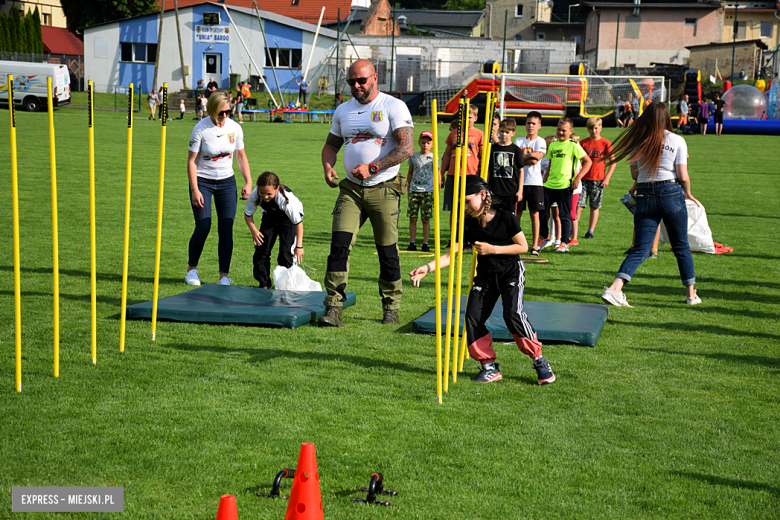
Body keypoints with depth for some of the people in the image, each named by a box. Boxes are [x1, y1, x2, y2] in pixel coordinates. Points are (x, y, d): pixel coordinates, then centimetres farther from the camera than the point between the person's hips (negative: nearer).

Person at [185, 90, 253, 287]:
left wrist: (248, 182, 1)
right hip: (202, 181, -3)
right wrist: (195, 190, -16)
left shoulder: (235, 128, -3)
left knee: (226, 229, -4)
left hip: (227, 182, 3)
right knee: (203, 227, -11)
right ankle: (192, 269, 11)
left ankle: (224, 276, 3)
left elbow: (241, 156, 9)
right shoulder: (201, 129, -14)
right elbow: (191, 161, -10)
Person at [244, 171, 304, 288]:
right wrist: (254, 230, -25)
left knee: (286, 252, -16)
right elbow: (247, 214, -10)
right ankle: (264, 284, 5)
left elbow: (298, 223, -30)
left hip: (289, 218, -4)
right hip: (270, 216, 4)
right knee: (261, 249, -7)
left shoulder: (286, 199, -40)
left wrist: (299, 246, -30)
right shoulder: (254, 195, -30)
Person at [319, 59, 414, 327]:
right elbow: (331, 144, 24)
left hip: (384, 190, -4)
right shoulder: (343, 110, 13)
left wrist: (372, 168, -20)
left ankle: (391, 307, 19)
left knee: (387, 251, 3)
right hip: (350, 189, 4)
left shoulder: (393, 107, -5)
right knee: (339, 245, -10)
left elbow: (406, 147, -14)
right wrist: (328, 167, 1)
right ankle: (333, 309, -10)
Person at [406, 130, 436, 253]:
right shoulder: (413, 156, 9)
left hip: (428, 192, -2)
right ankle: (412, 243, 6)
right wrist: (408, 188, 12)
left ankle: (425, 244, 4)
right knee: (412, 218, 0)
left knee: (426, 219, -1)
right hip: (414, 191, 2)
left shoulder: (433, 158, 3)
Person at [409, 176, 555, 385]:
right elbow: (450, 254, -7)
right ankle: (489, 366, 3)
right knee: (473, 317, -10)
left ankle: (539, 360, -8)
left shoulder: (506, 218, -14)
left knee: (513, 314, -23)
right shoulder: (469, 226, -4)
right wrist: (427, 268, -21)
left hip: (511, 272, -5)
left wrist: (493, 249, -18)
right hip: (485, 275, 5)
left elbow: (523, 246, -10)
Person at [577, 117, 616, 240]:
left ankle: (590, 231, 12)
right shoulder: (583, 143, 5)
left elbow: (613, 162, 2)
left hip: (598, 180, -1)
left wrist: (607, 178, -5)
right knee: (578, 205, -5)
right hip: (583, 179, 1)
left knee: (594, 207, 5)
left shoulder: (605, 143, 0)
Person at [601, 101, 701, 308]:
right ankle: (691, 294, 22)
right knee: (681, 246, 13)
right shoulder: (677, 141, -2)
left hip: (644, 196, 2)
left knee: (640, 249, 1)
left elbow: (634, 175, 10)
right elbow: (683, 176, -6)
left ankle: (614, 289, -17)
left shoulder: (637, 142, 6)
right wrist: (688, 193, 12)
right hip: (671, 193, -2)